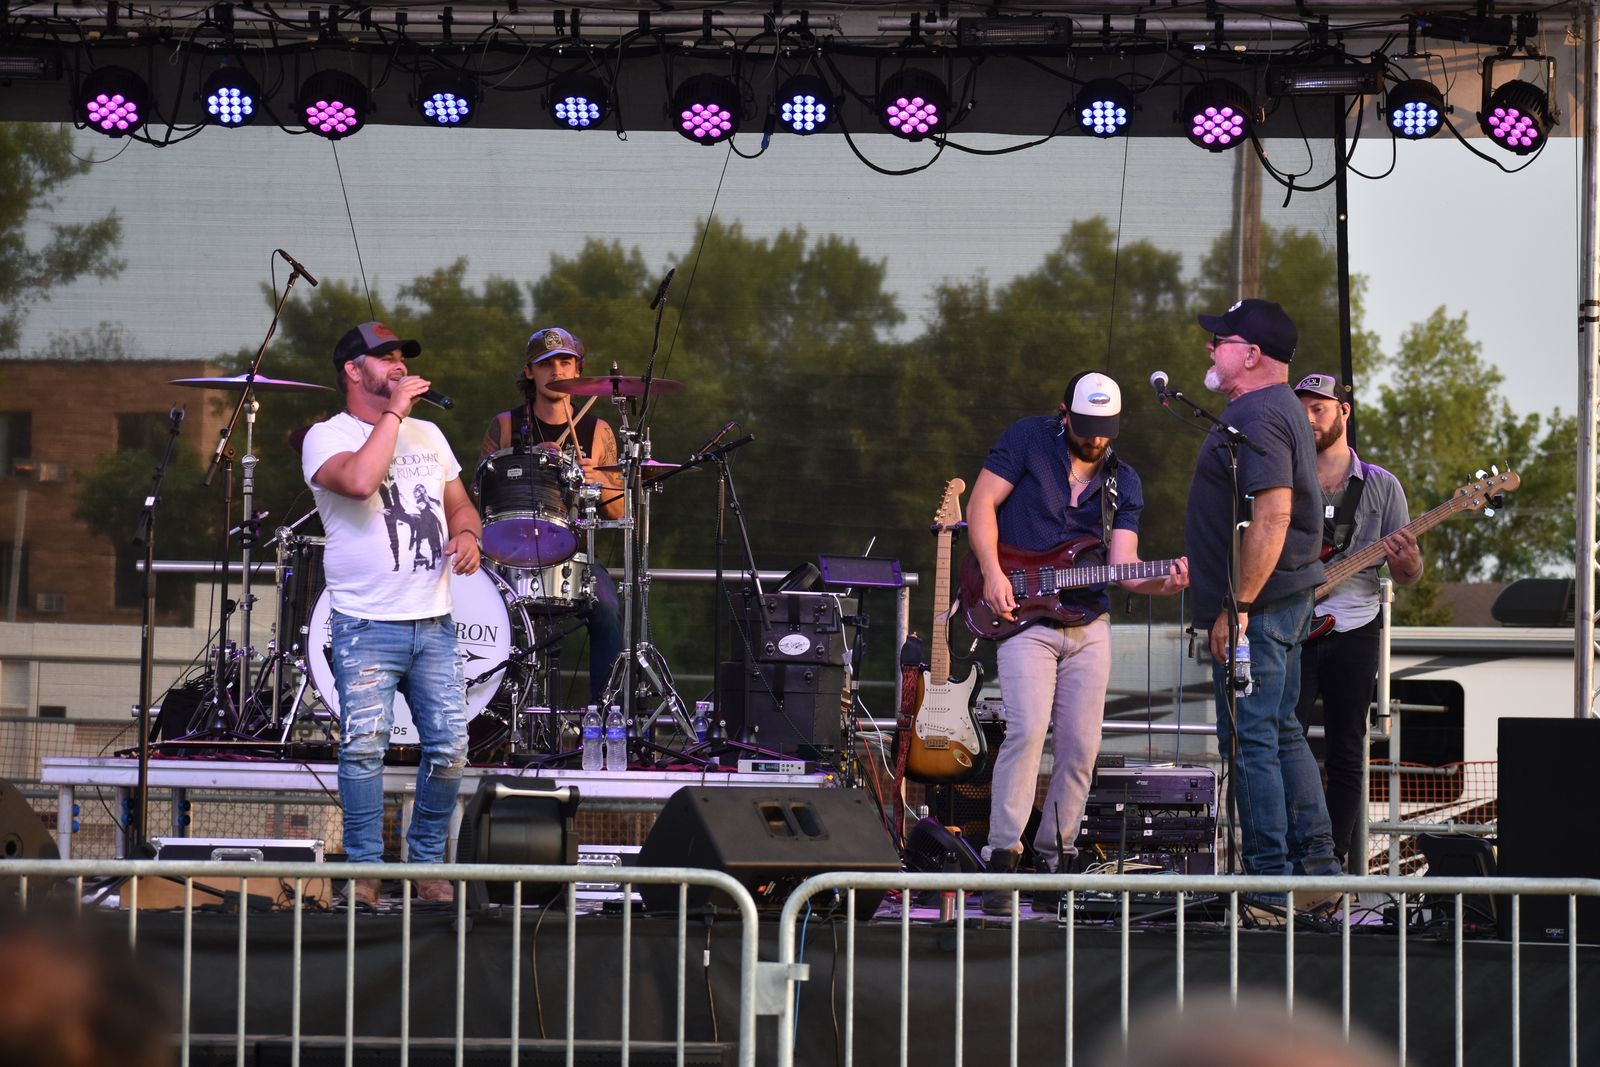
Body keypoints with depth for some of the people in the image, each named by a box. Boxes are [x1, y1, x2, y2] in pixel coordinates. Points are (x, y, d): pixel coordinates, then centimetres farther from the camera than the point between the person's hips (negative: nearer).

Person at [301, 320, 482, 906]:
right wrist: (393, 412, -16)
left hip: (434, 623, 5)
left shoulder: (427, 434, 17)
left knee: (449, 747, 0)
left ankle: (428, 860, 15)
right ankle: (365, 867, -3)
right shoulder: (327, 437, -3)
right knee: (364, 746, -13)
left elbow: (460, 505, 25)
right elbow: (359, 480, -25)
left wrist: (467, 534, 1)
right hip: (367, 627, -5)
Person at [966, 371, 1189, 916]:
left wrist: (1162, 582, -20)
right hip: (1023, 613, -5)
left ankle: (1052, 857, 14)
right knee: (1028, 728, -20)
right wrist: (992, 573, -15)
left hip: (1088, 624, 5)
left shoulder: (1122, 482, 9)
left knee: (1081, 746, 2)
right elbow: (981, 502, -3)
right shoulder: (1028, 439, -1)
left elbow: (1122, 563, 1)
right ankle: (1001, 858, -17)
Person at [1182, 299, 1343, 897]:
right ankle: (1316, 867, 16)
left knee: (1249, 739, -8)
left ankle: (1269, 879, -6)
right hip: (1287, 599, 11)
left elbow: (1272, 516, -27)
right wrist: (1203, 568, 27)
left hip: (1254, 602, -11)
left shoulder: (1256, 417, -18)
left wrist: (1236, 607, -26)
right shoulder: (1280, 409, 17)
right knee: (1282, 734, 14)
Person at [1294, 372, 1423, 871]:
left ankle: (1333, 859, 7)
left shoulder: (1381, 487, 7)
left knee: (1346, 755, 2)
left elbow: (1406, 577, 6)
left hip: (1353, 631, 0)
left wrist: (1408, 562, -18)